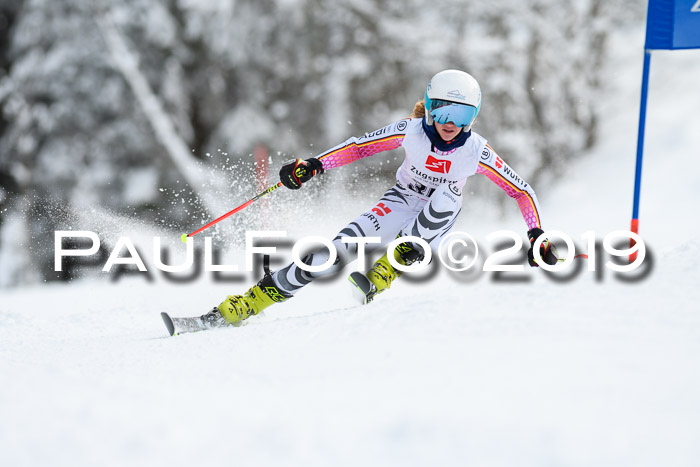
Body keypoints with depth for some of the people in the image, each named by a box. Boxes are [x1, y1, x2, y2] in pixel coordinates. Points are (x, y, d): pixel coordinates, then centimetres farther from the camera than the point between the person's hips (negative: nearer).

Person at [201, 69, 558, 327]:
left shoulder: (476, 152, -20)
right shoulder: (412, 131, -18)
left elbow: (522, 191, -11)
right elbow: (360, 146, -11)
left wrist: (537, 235, -21)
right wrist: (314, 165, -22)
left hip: (433, 225, 0)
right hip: (400, 204, 0)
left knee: (448, 196, -37)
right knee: (342, 247, -25)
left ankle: (380, 277, -31)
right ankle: (237, 308, -25)